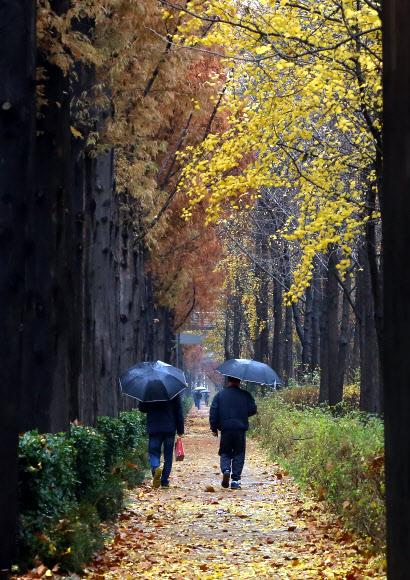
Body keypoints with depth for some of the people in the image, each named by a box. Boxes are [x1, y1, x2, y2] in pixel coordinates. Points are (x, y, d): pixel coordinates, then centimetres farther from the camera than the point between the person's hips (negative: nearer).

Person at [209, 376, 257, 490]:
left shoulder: (220, 395, 4)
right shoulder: (246, 395, 2)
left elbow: (213, 412, 1)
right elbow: (253, 410, 0)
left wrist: (214, 428, 8)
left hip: (225, 429, 1)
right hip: (240, 430, -1)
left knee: (225, 453, 12)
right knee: (238, 455, 6)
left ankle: (226, 470, -17)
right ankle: (235, 480, 1)